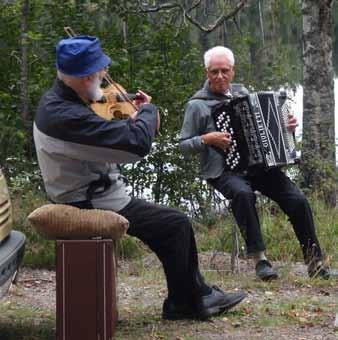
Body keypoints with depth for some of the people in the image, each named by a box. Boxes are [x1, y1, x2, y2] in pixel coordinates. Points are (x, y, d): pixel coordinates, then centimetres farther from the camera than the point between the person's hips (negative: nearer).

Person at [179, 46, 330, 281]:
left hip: (258, 164, 5)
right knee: (243, 193, -39)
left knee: (298, 200, -16)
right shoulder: (197, 105, 0)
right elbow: (184, 146, 3)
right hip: (223, 171, -5)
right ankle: (260, 259, -32)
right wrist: (207, 139, -14)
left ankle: (314, 260, -5)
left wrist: (286, 125, 12)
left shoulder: (242, 92, 15)